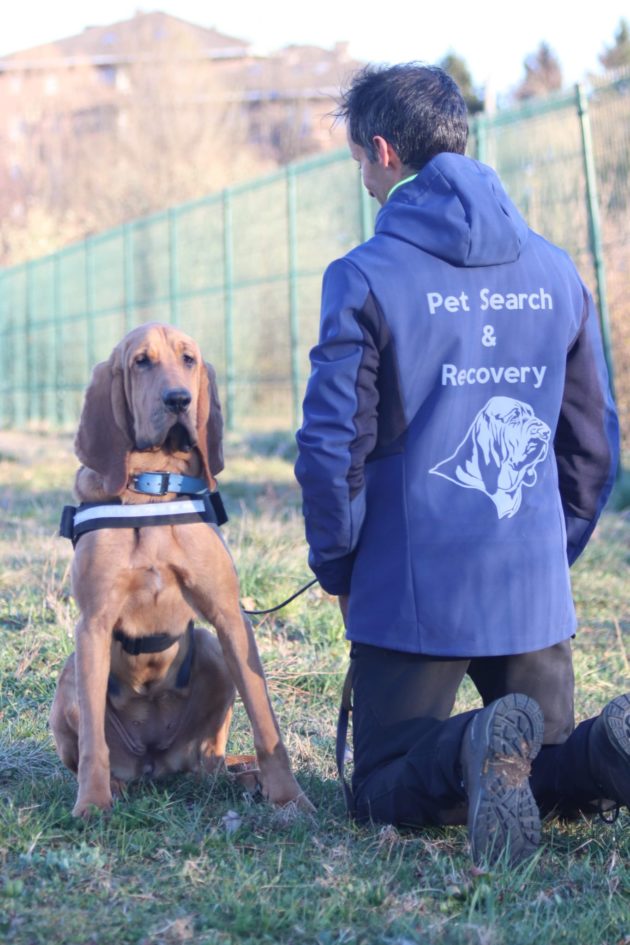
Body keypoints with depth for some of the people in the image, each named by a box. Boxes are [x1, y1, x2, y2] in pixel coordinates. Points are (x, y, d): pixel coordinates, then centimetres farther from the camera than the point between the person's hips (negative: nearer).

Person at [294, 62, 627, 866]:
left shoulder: (366, 278, -9)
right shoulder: (553, 272, 7)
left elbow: (332, 444, -12)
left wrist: (336, 569, 4)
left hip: (412, 589, -4)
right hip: (534, 591, 4)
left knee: (385, 790, 10)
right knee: (547, 769, 19)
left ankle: (473, 750, -24)